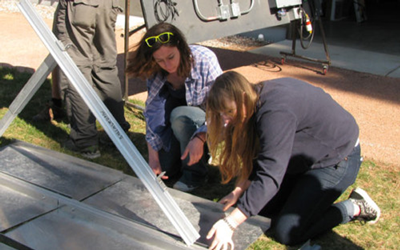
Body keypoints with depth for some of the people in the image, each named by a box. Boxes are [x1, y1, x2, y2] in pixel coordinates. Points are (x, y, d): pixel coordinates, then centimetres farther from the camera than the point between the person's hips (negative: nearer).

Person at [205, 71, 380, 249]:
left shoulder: (276, 113, -34)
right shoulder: (257, 100, -6)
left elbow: (269, 175, -40)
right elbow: (257, 157, 3)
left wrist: (230, 224, -43)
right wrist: (238, 192, -5)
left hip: (337, 159, -9)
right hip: (308, 154, 9)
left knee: (287, 232, -13)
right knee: (261, 209, 5)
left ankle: (355, 208, 1)